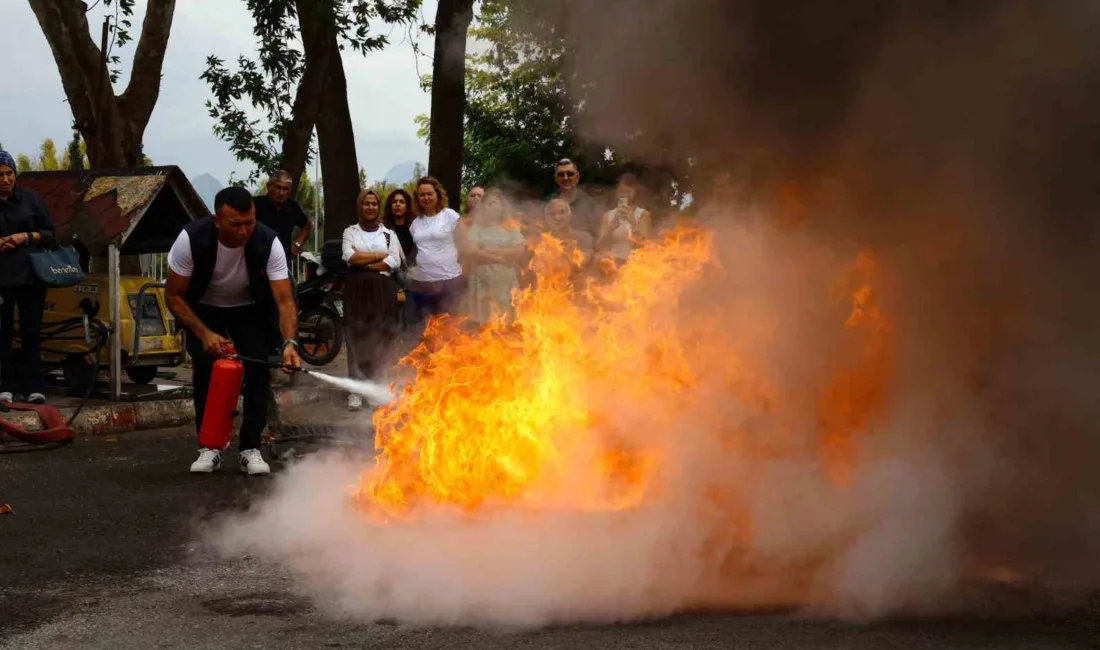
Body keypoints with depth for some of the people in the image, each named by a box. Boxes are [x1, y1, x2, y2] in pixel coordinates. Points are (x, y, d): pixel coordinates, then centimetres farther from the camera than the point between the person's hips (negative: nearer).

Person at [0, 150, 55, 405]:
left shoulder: (31, 198, 5)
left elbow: (50, 233, 8)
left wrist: (26, 237, -10)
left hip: (31, 276, 0)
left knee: (31, 333, 1)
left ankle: (34, 387, 1)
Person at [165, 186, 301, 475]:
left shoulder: (268, 243, -32)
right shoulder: (191, 239, -32)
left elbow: (284, 300, -34)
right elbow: (173, 296, -20)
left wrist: (289, 343, -50)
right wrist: (204, 333, -29)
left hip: (250, 310, 0)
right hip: (204, 310, 0)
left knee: (258, 369, -14)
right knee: (205, 370, -15)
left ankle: (251, 449, -5)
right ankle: (210, 447, -1)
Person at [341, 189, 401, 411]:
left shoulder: (389, 233, 11)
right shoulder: (350, 231, 10)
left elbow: (395, 262, -4)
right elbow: (349, 256, -8)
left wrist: (363, 262, -8)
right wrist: (380, 255, -5)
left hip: (382, 290, 1)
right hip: (356, 290, -1)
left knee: (381, 337, -2)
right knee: (357, 337, -3)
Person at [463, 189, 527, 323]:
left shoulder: (512, 229, 10)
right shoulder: (476, 229, 4)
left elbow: (520, 252, -2)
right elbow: (471, 253, -9)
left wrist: (493, 251, -9)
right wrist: (501, 259, -10)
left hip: (507, 284, 2)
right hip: (483, 284, -1)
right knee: (483, 321, -2)